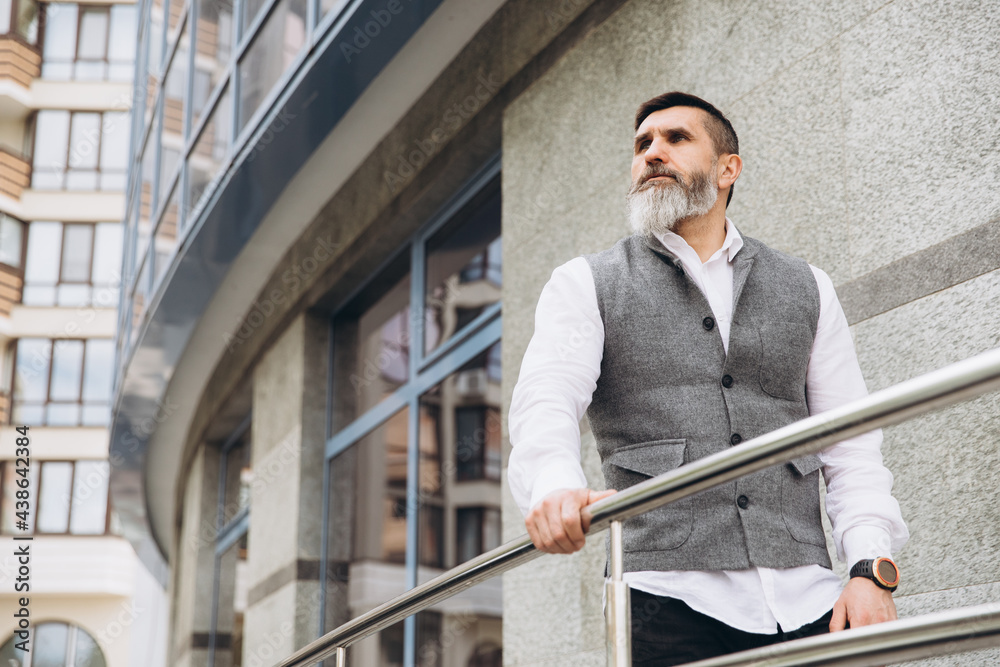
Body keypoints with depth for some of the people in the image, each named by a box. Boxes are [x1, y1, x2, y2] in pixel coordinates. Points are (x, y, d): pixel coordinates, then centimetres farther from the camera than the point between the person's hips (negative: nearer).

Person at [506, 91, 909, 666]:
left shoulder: (808, 290, 18)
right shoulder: (586, 285, 11)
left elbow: (850, 444, 12)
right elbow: (545, 406, -6)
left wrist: (873, 566, -4)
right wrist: (557, 488, -29)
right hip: (671, 600, -2)